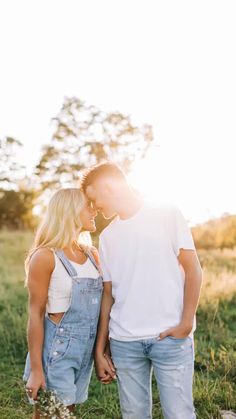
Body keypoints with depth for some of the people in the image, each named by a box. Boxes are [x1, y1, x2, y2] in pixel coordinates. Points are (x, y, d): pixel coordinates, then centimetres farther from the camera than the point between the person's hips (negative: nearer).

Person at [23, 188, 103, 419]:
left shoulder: (92, 254, 6)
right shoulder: (45, 257, -13)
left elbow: (99, 305, 10)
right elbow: (36, 315, -12)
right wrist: (35, 369, -12)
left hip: (87, 350, 6)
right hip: (57, 349, -6)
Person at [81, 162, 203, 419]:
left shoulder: (168, 216, -1)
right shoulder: (107, 236, 11)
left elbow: (192, 269, -1)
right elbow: (108, 294, 12)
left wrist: (186, 323, -11)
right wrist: (99, 350, 11)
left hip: (170, 337, -3)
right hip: (123, 341, 4)